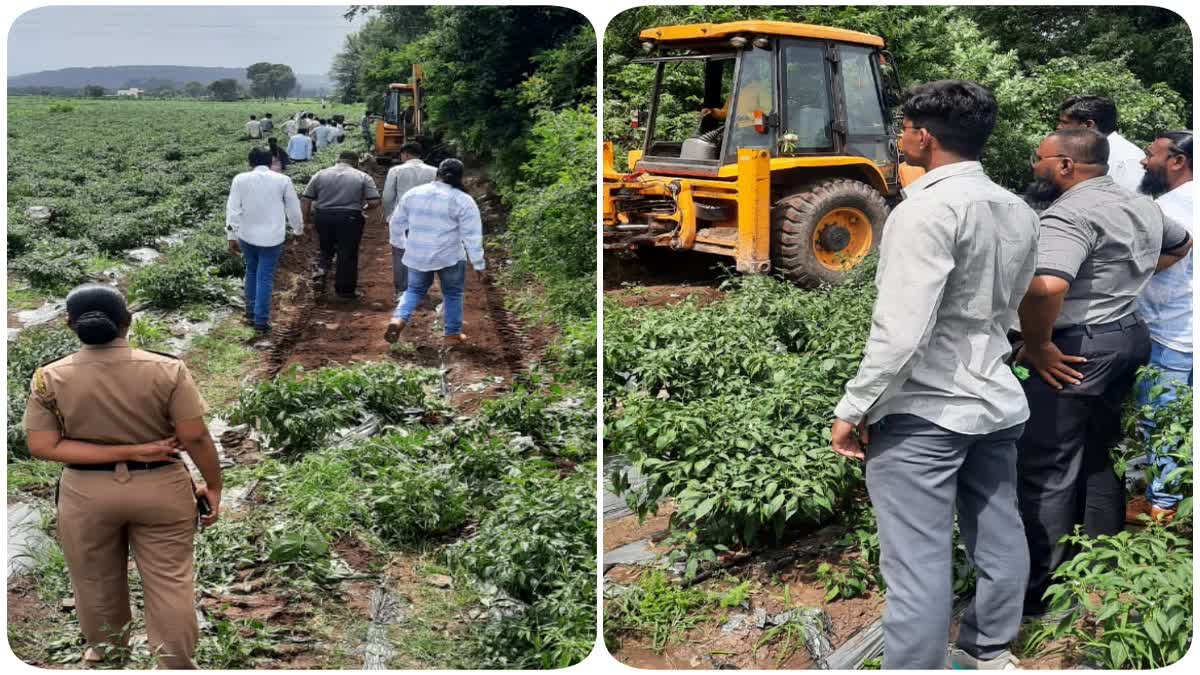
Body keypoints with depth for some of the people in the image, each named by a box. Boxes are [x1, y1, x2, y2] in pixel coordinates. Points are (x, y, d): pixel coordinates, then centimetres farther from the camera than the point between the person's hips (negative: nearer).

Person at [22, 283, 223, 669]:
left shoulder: (49, 379, -10)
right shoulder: (167, 370, -16)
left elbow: (43, 447, -13)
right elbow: (195, 438, -15)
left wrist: (125, 451, -15)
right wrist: (213, 486, -1)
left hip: (86, 494, 2)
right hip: (161, 488, -1)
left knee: (97, 581, 22)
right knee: (170, 580, 12)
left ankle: (105, 655, 42)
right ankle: (178, 666, 20)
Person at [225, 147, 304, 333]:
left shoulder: (240, 179, -2)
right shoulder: (283, 180, -4)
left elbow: (232, 209, -4)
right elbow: (293, 209, 4)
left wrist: (231, 236, 1)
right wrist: (299, 230, 20)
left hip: (247, 235, 2)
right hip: (272, 237, -2)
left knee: (251, 272, 22)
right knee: (265, 278, 3)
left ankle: (251, 313, 28)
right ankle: (261, 321, 1)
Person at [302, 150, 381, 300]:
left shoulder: (320, 175, 6)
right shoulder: (363, 177, 0)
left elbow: (306, 200, 3)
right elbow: (375, 202, -7)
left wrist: (306, 218, 14)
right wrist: (367, 212, 12)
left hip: (323, 217, 3)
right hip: (350, 219, -2)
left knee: (326, 249, 23)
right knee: (347, 255, 7)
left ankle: (321, 270, 0)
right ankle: (345, 291, 12)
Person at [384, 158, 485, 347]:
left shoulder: (413, 193, 3)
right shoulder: (463, 200, -10)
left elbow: (396, 223, 12)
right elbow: (472, 236, -10)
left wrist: (402, 244, 26)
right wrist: (478, 264, -4)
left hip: (416, 255, 3)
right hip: (449, 256, -3)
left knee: (415, 290, 18)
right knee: (453, 294, 15)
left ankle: (398, 319, -5)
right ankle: (453, 335, 18)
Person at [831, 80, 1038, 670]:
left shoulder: (926, 211, -18)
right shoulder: (1019, 212, 8)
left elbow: (901, 331, -23)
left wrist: (853, 409, -15)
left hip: (923, 411, -9)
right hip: (997, 402, 9)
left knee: (918, 562, -2)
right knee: (998, 539, 19)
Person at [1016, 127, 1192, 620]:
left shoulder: (1069, 214, -20)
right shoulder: (1142, 207, 11)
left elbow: (1045, 287, -37)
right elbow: (1182, 243, 32)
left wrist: (1036, 345, -23)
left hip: (1075, 352, -10)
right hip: (1129, 338, 10)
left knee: (1047, 471, -2)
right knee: (1101, 458, 21)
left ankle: (1042, 594, 4)